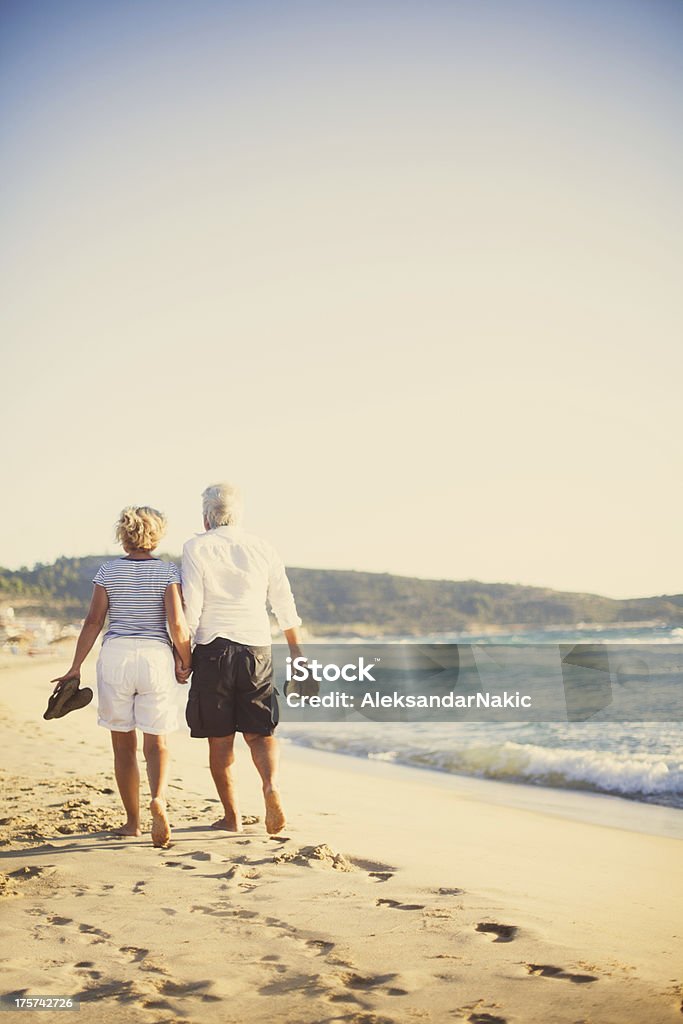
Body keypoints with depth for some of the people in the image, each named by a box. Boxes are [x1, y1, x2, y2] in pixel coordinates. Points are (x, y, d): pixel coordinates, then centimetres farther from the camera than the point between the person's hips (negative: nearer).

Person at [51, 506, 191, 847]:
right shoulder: (168, 572, -1)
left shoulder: (108, 571, 3)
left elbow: (93, 622, 1)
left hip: (115, 656, 1)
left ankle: (132, 821, 16)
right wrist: (186, 662, 4)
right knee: (157, 743, 6)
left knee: (123, 744, 11)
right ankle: (159, 797, -22)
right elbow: (177, 624, -10)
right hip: (155, 657, -1)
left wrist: (75, 668, 7)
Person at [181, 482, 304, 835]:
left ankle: (231, 817, 11)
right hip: (257, 648, 3)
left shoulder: (197, 548, -2)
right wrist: (296, 651, 21)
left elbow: (190, 608, -8)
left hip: (213, 649, -3)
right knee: (259, 732, 10)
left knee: (220, 740, 6)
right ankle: (271, 784, -17)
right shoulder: (262, 547, 8)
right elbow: (285, 605, 12)